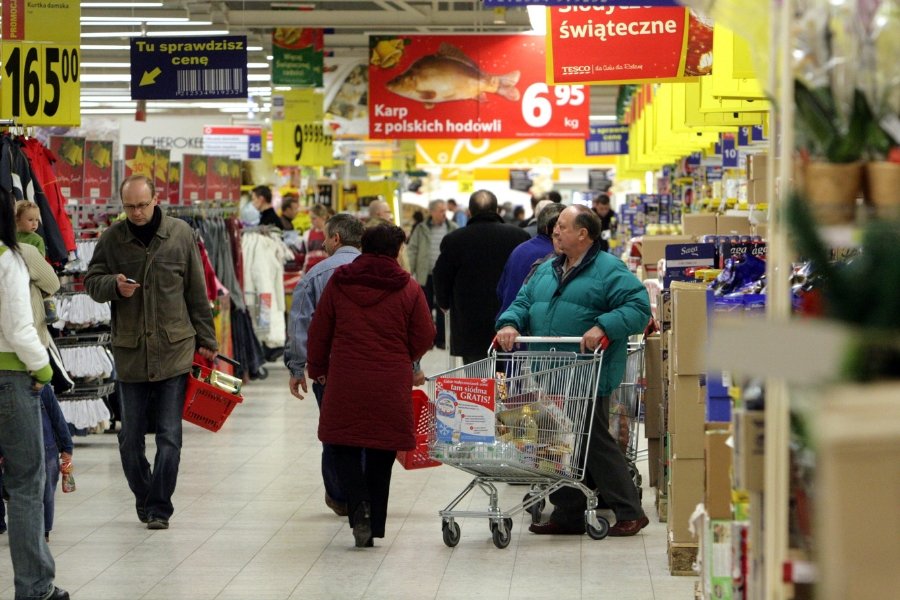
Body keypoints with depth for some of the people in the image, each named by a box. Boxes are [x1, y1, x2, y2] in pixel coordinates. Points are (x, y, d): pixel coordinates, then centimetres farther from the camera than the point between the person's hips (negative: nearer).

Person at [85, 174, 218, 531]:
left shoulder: (180, 234, 1)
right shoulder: (112, 239, 3)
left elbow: (197, 292, 6)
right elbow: (91, 282, 9)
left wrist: (205, 340, 7)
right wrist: (113, 285, -14)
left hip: (174, 350, -2)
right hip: (129, 352, 2)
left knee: (169, 436, -3)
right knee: (130, 437, 7)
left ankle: (159, 508, 4)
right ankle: (145, 499, 23)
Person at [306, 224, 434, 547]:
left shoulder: (338, 283, 2)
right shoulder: (408, 289, -2)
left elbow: (318, 332, 7)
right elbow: (424, 337, 2)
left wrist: (318, 369, 23)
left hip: (345, 381, 0)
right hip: (391, 385, 0)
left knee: (345, 447, 11)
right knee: (381, 452, 10)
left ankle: (359, 504, -14)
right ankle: (374, 524, 13)